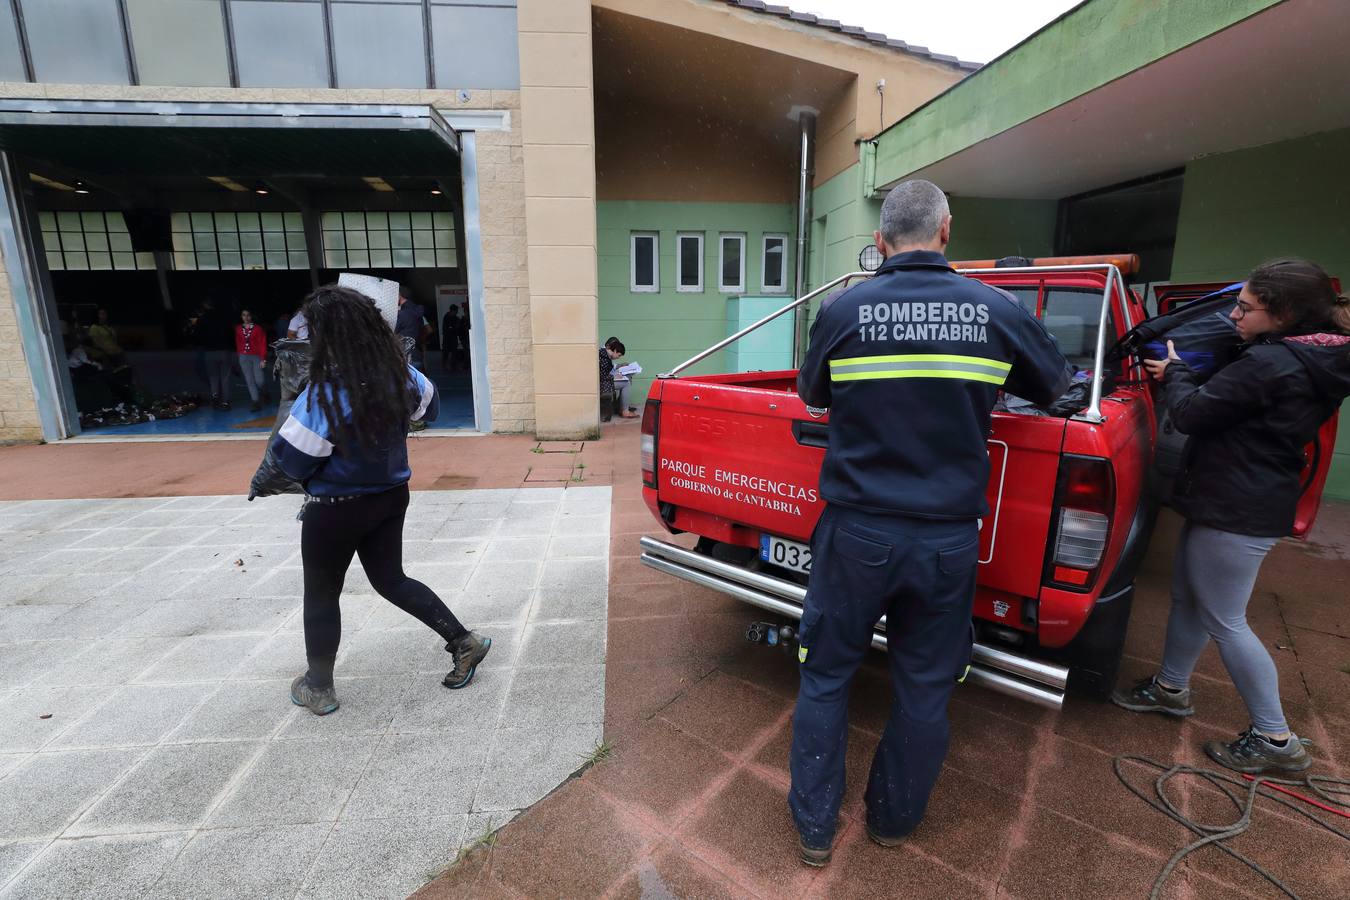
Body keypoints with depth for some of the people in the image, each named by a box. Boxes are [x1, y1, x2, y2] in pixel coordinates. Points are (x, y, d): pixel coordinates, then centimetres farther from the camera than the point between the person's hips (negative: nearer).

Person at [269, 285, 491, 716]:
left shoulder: (325, 395, -25)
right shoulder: (399, 373, -8)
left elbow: (290, 459, -16)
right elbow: (429, 406, 11)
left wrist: (293, 419, 1)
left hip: (338, 509, -6)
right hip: (391, 495, 6)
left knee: (321, 596, 16)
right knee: (391, 580, 23)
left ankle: (318, 689, 34)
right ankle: (464, 641, 20)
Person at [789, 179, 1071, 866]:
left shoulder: (844, 310, -7)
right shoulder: (996, 310, -2)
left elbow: (813, 395, 8)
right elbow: (1055, 386, 14)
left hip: (856, 533, -1)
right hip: (948, 539, 2)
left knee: (826, 675, 15)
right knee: (925, 687, 19)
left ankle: (814, 829, 30)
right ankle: (894, 819, 40)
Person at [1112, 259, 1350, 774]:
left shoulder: (1269, 363, -22)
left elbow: (1191, 414, -17)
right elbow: (1227, 403, 17)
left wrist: (1173, 374, 1)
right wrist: (1182, 376, 7)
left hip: (1236, 512, -10)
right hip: (1250, 502, 10)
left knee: (1225, 621, 2)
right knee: (1188, 598, 20)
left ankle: (1276, 740, 16)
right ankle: (1170, 688, 35)